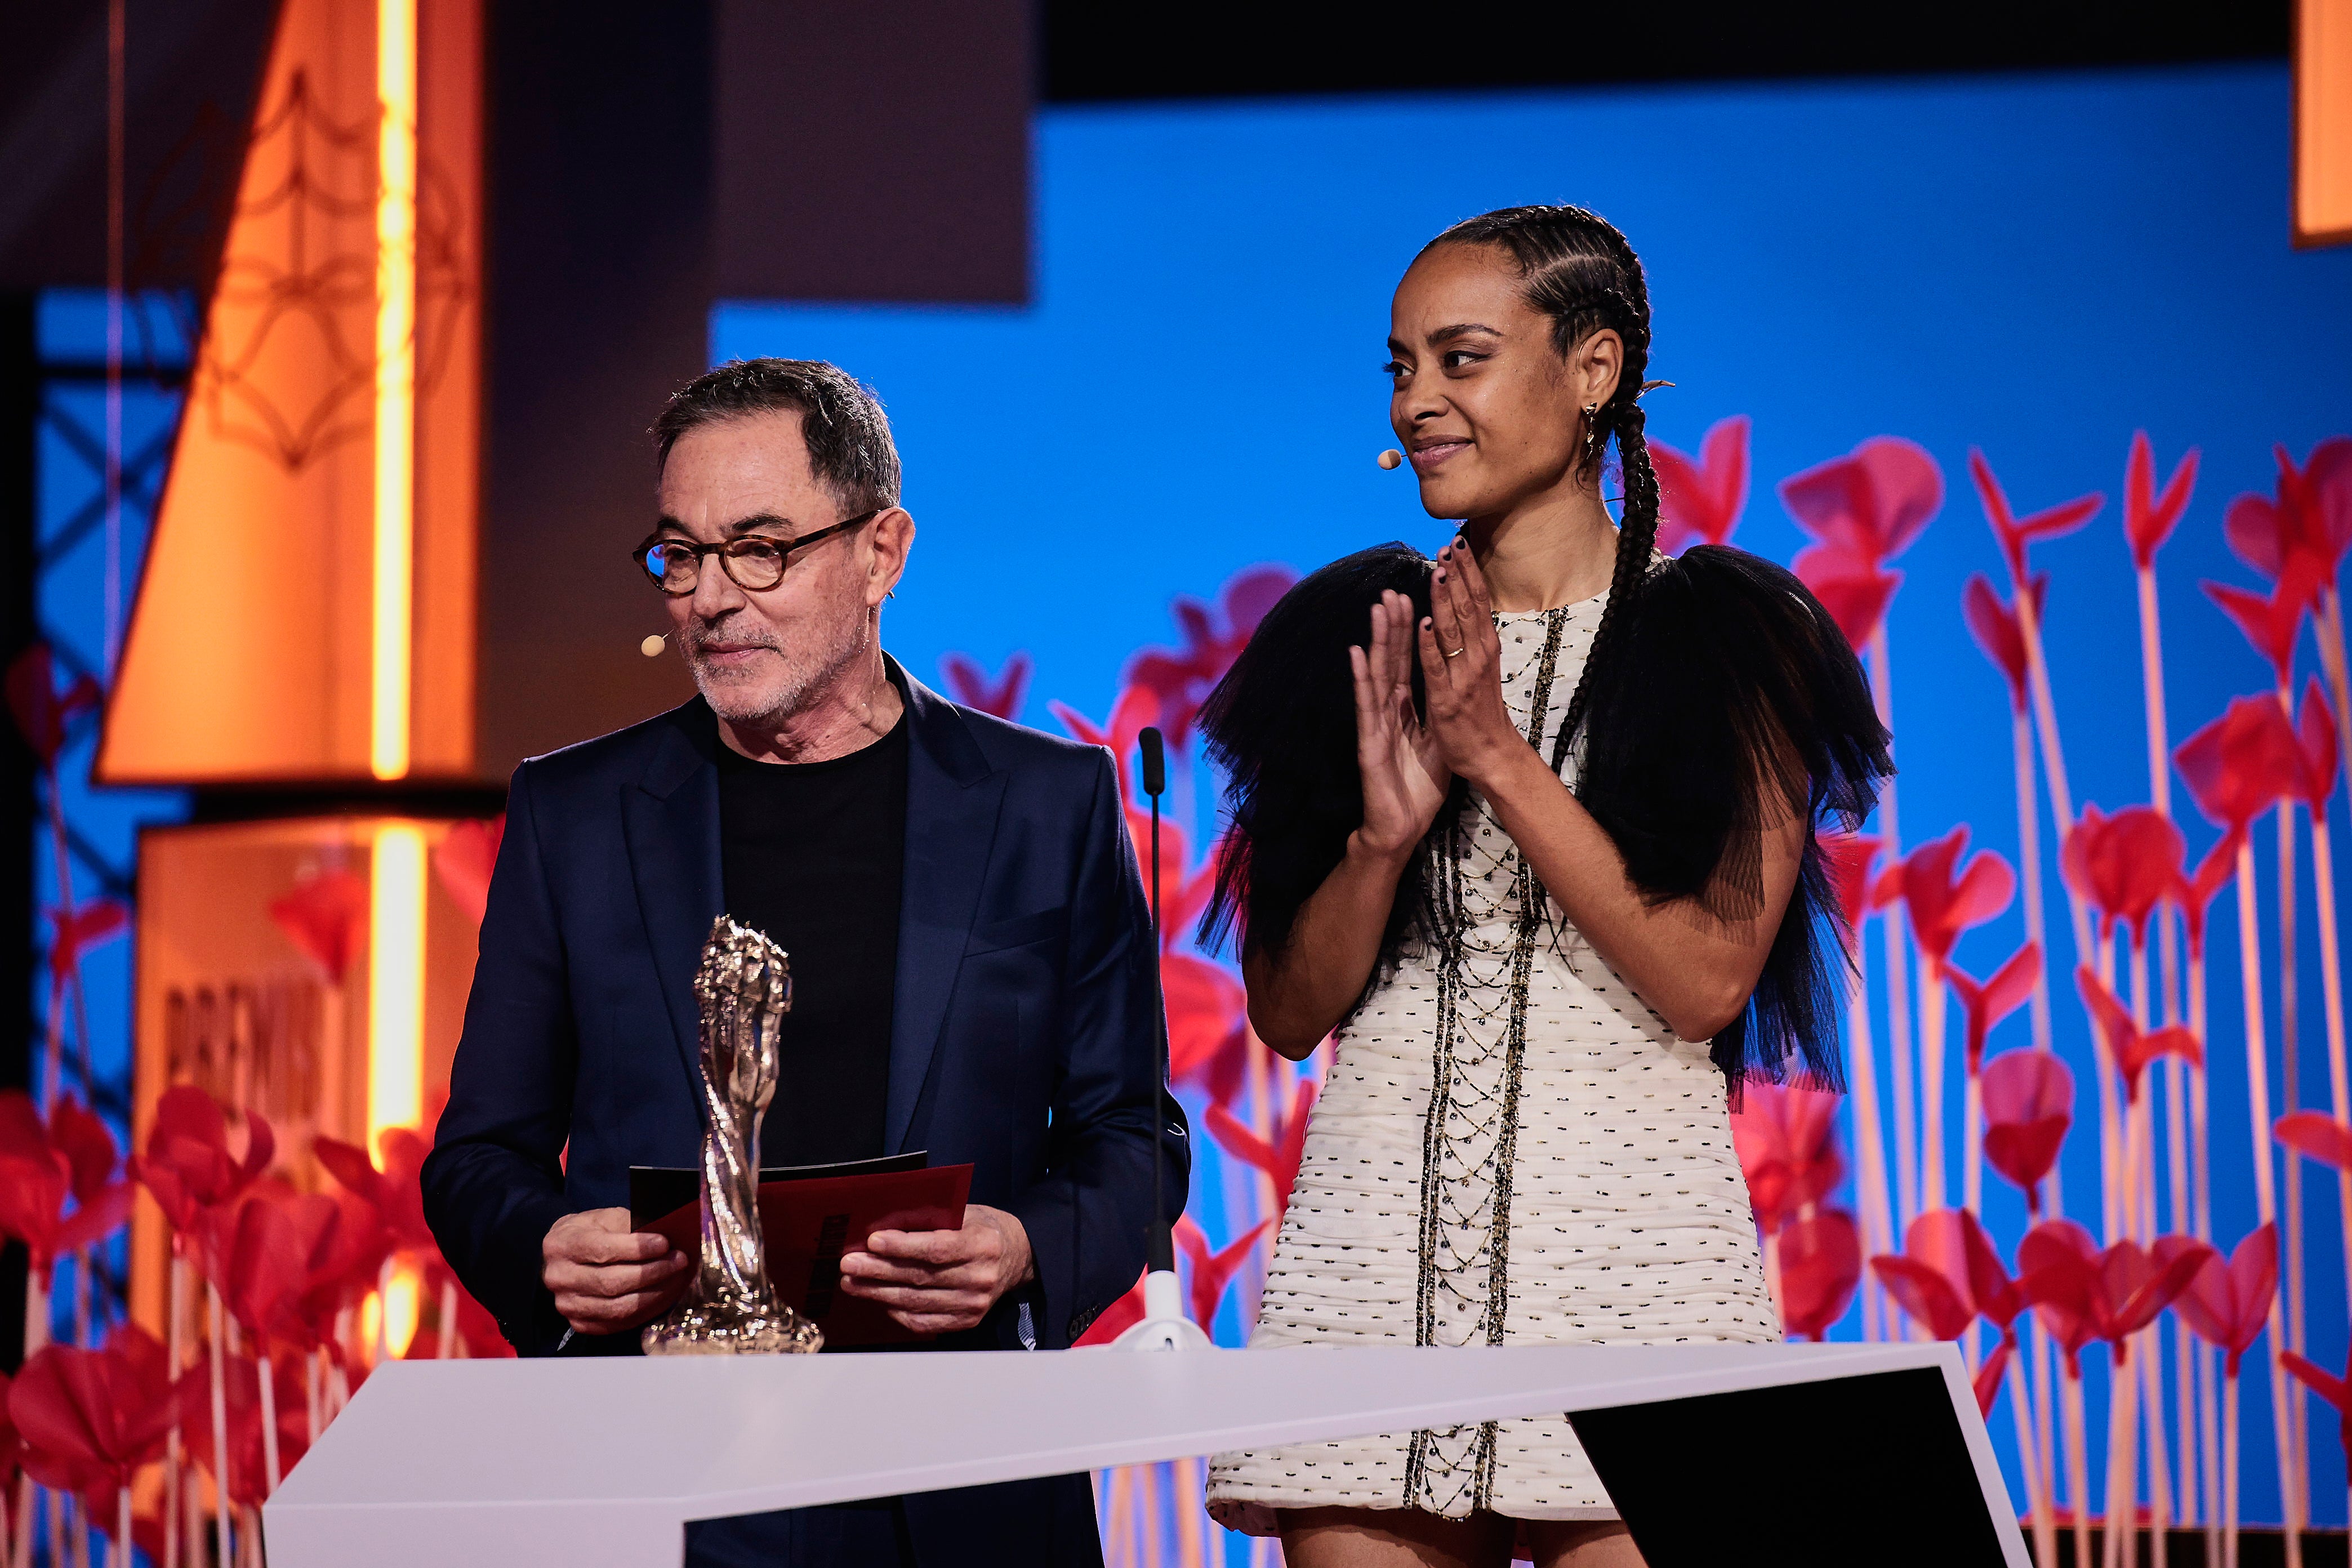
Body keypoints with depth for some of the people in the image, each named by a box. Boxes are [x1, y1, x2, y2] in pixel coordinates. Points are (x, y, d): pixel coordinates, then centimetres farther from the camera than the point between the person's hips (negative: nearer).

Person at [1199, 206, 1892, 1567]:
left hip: (1634, 1244, -3)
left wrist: (1498, 759, -10)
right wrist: (1385, 830, -9)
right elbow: (1289, 1011, 9)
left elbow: (1709, 980, -8)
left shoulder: (1724, 641, 2)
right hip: (1375, 1244, 3)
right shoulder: (1354, 639, 11)